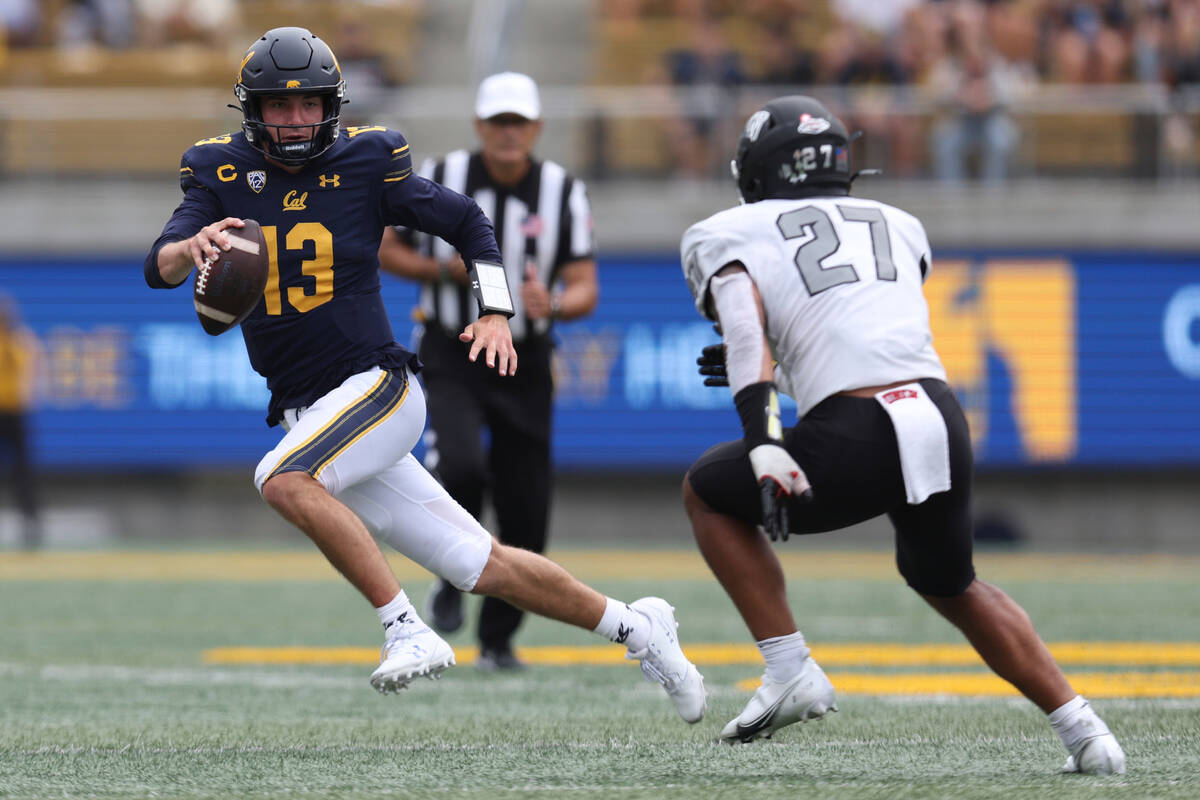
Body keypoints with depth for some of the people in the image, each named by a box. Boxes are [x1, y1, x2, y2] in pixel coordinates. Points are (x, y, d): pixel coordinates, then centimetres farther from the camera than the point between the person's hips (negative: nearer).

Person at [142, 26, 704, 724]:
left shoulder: (367, 164, -4)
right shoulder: (223, 174, 2)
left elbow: (466, 220, 8)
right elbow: (160, 267, -11)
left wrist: (496, 312, -5)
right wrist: (192, 246, -34)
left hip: (379, 385, -4)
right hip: (305, 414, 4)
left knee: (284, 478, -32)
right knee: (480, 565, 5)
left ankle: (408, 631, -29)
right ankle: (632, 626, 20)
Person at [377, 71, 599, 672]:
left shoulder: (563, 193, -4)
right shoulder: (440, 179, -6)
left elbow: (586, 290, -7)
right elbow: (386, 250, 4)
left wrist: (553, 305, -31)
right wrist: (446, 270, -14)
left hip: (525, 364, 2)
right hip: (451, 357, -2)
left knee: (525, 515, 2)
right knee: (461, 465, -27)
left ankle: (498, 638, 22)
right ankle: (453, 578, 1)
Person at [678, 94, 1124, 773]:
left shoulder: (731, 234, 14)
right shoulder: (897, 227, 27)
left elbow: (744, 328, -5)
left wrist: (764, 444, -17)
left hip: (854, 438, -5)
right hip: (943, 419, 5)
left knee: (709, 494, 23)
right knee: (950, 585, 31)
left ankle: (791, 672, 11)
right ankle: (1083, 729, 19)